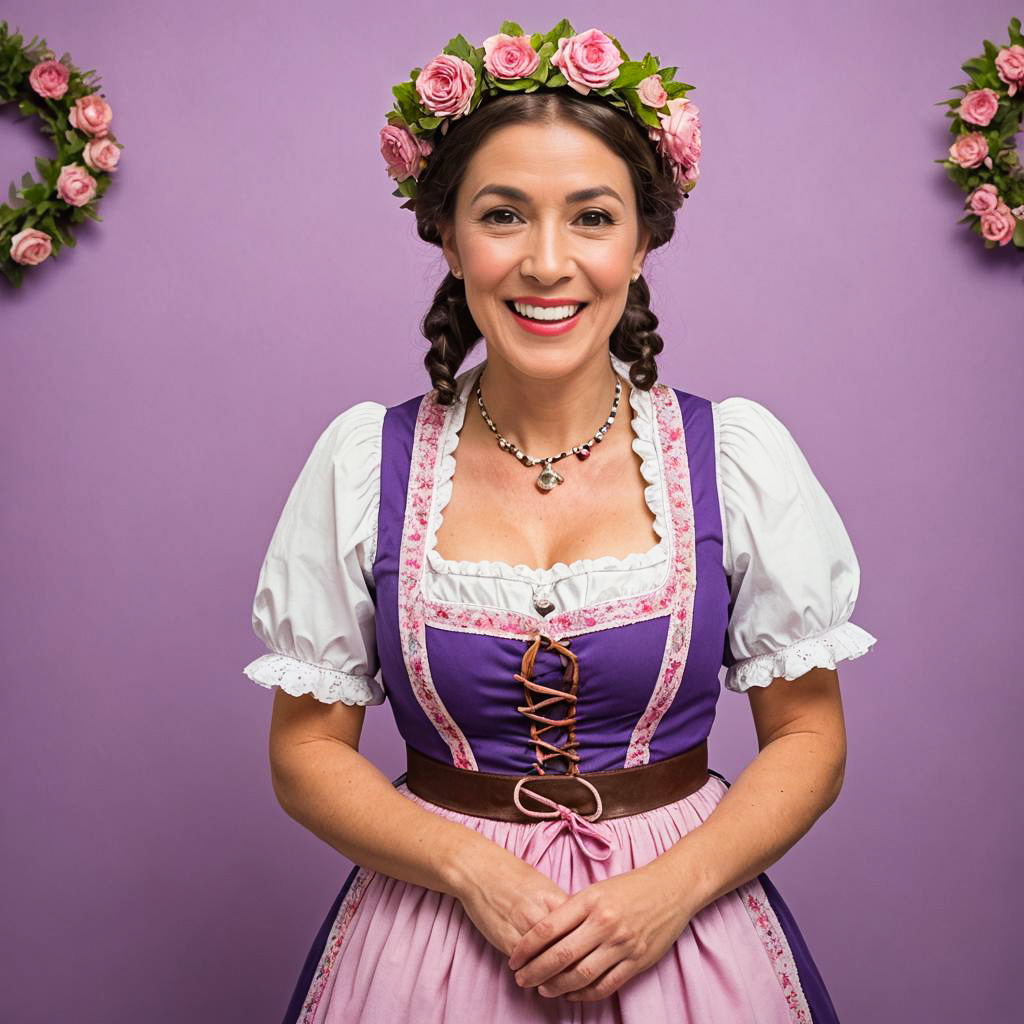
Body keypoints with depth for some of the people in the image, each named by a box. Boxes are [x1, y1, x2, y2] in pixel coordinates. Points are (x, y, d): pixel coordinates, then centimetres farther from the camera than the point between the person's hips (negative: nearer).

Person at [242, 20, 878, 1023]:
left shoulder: (741, 452, -8)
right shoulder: (363, 459, -7)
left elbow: (808, 737, -2)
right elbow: (308, 753, -3)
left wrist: (672, 888, -16)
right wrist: (476, 872, -16)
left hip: (683, 921, 0)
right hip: (432, 928, 0)